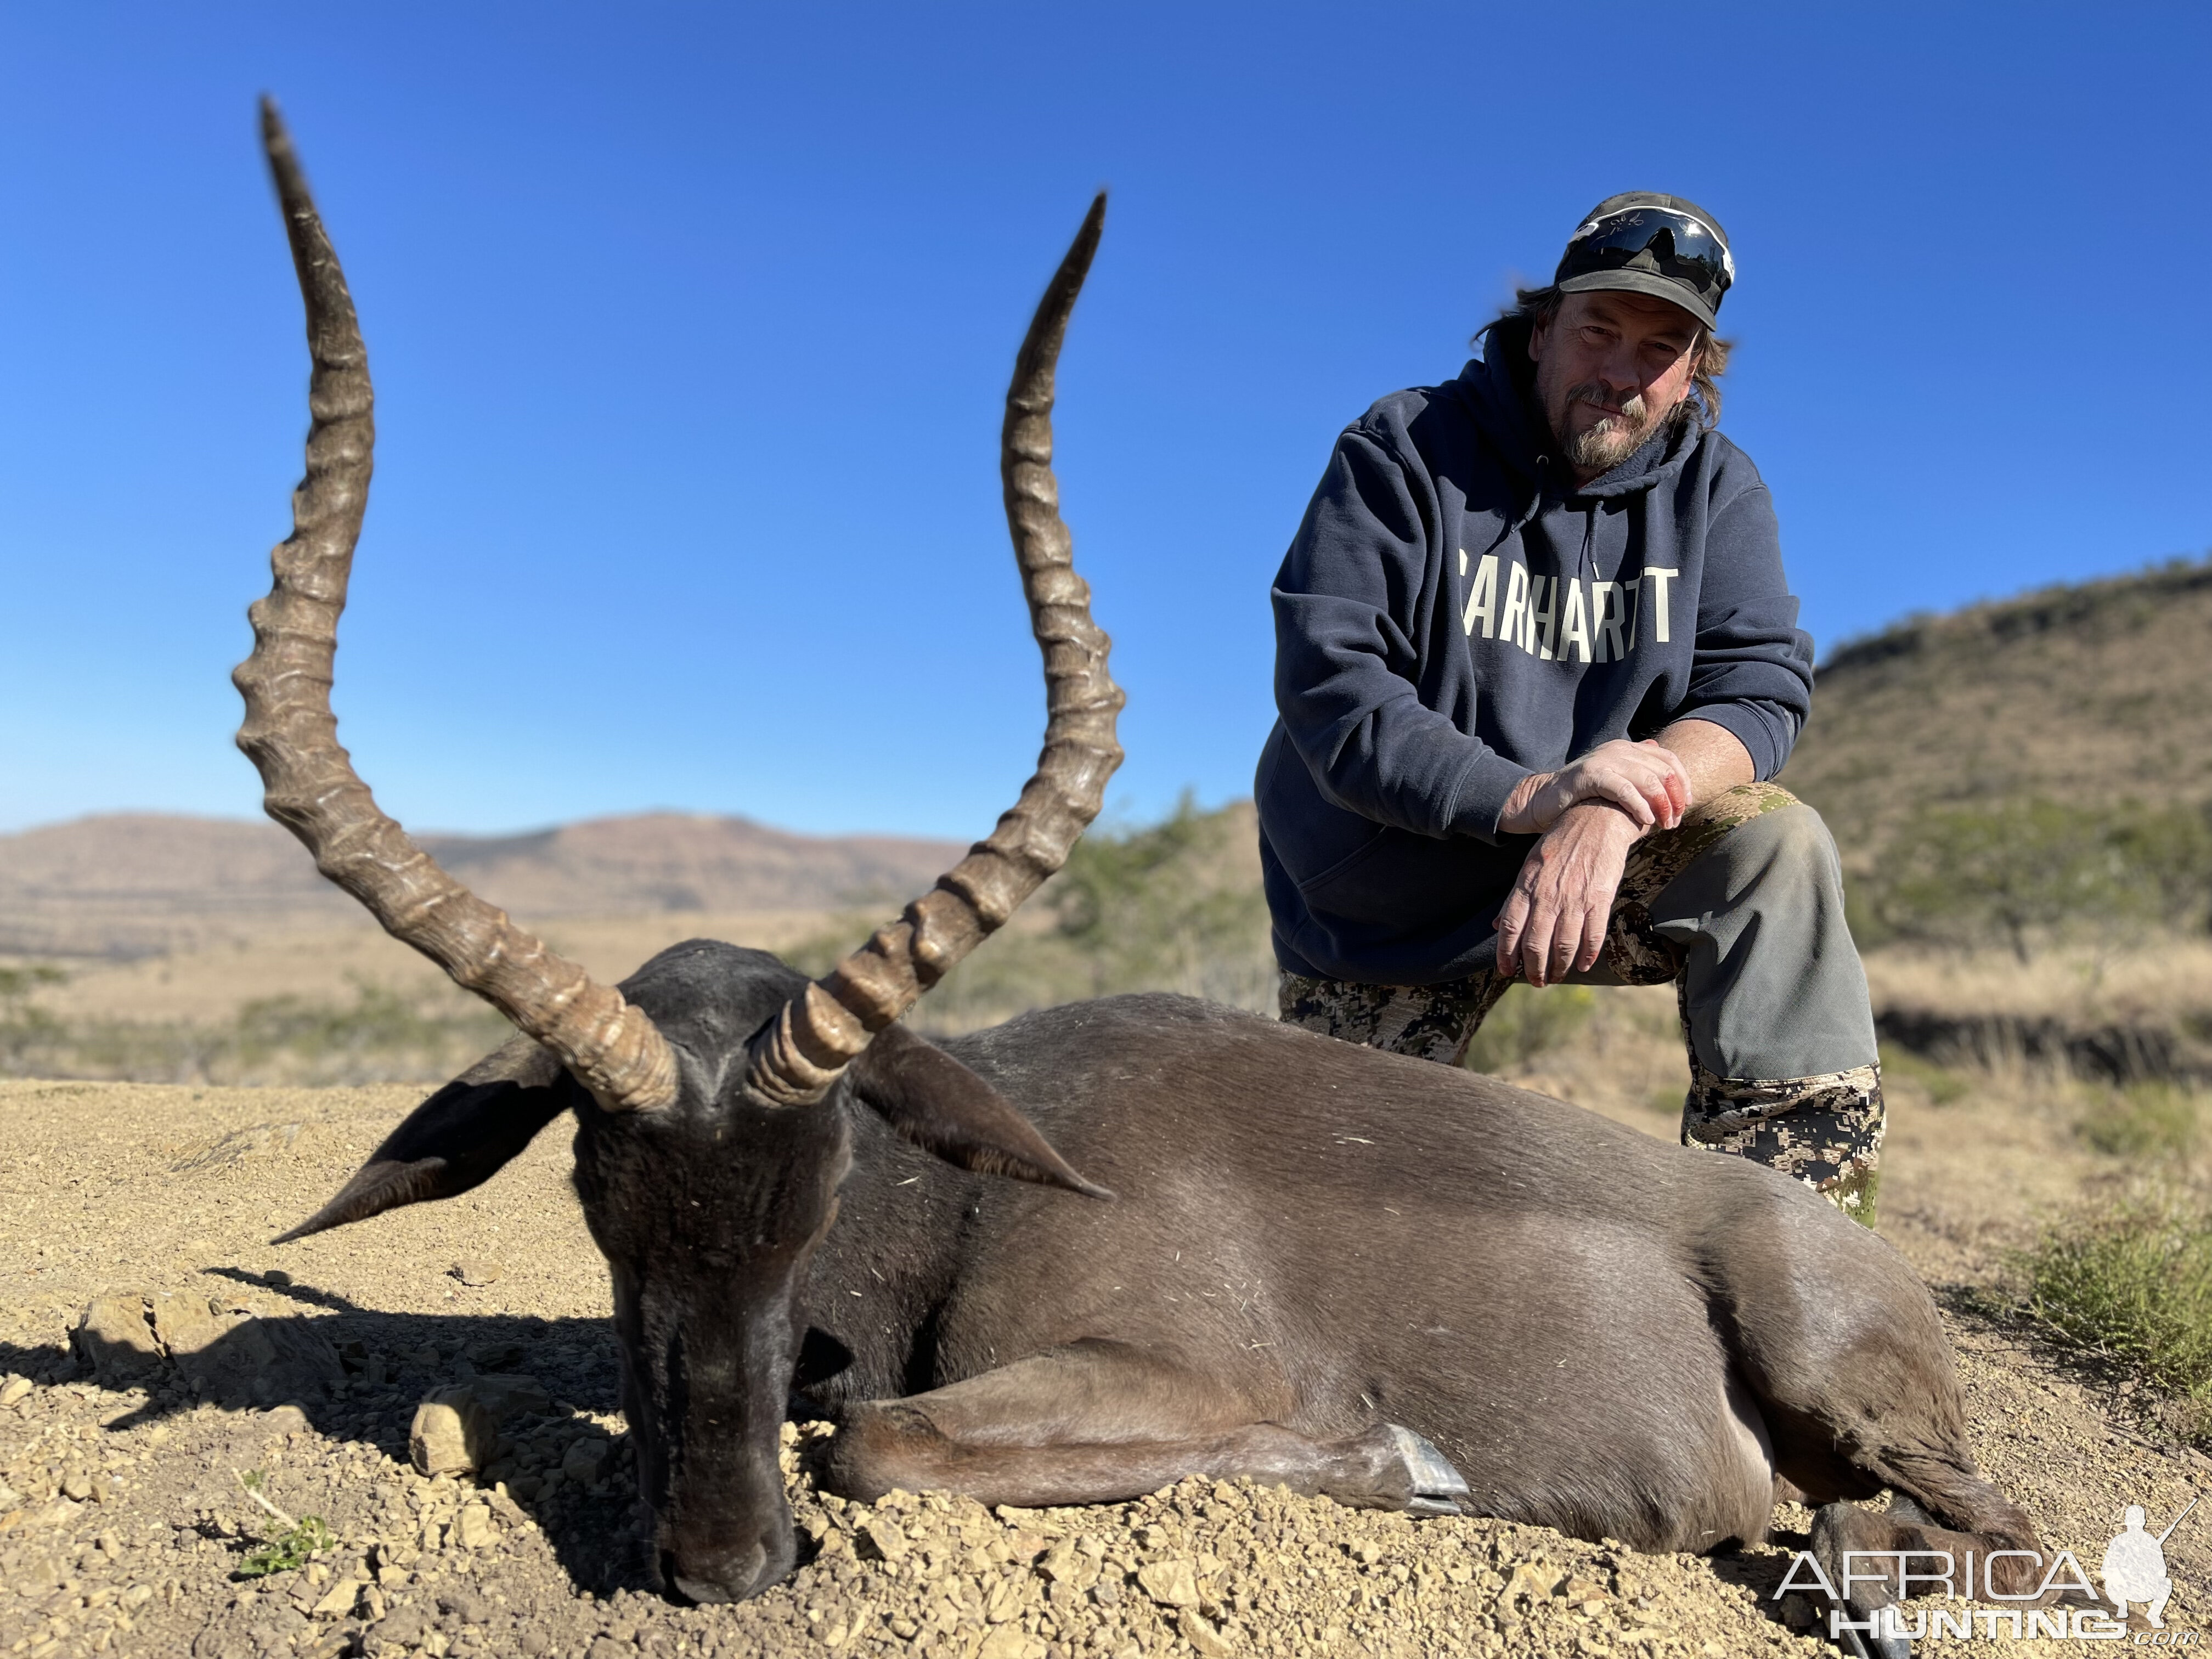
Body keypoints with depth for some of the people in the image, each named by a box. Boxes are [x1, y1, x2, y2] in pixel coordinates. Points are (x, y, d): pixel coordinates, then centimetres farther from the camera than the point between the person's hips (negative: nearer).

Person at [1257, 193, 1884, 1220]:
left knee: (1775, 845, -25)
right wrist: (1525, 796, -37)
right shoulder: (1404, 452, -11)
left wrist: (1606, 819, -35)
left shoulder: (1715, 487, -1)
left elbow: (1758, 686, -13)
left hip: (1599, 870, 3)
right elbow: (1330, 688, -22)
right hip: (1380, 914, -2)